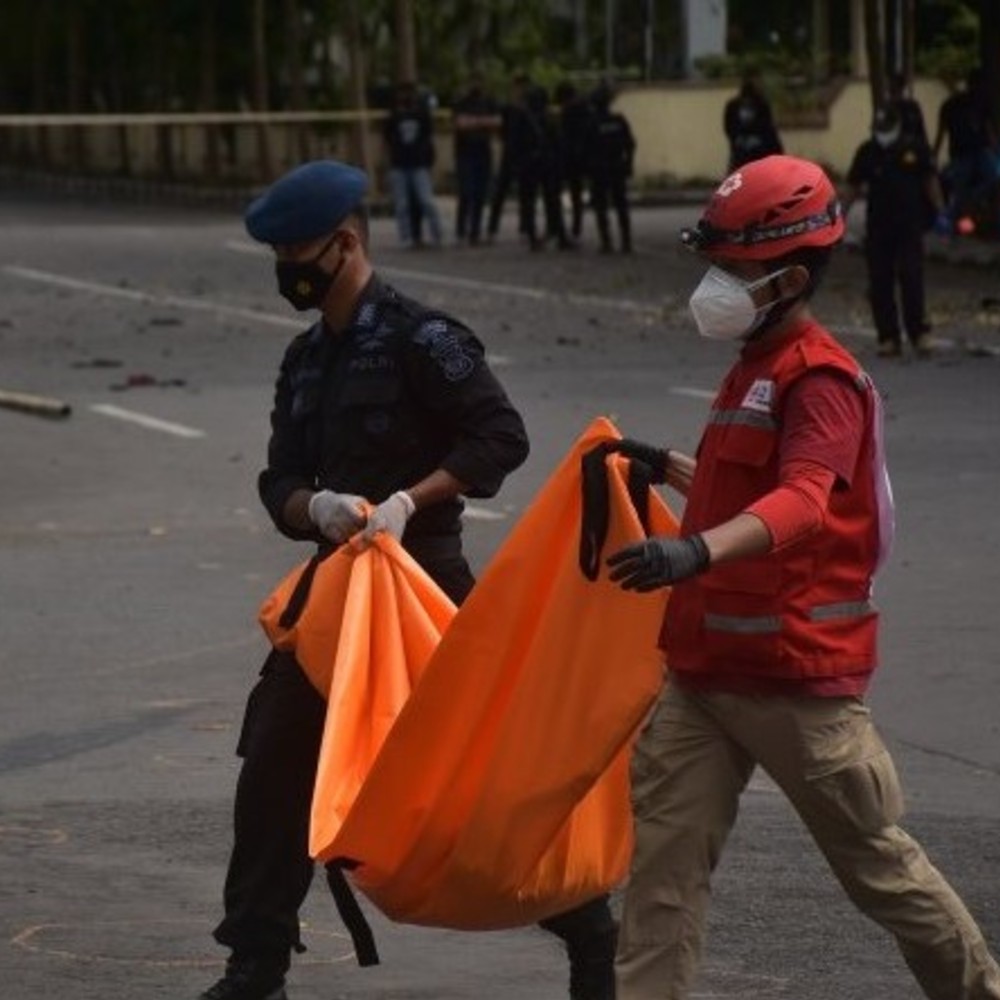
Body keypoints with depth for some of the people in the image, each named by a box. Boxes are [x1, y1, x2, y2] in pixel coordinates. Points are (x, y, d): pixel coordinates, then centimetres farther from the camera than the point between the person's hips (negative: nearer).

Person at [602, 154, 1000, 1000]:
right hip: (706, 668, 9)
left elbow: (800, 502, -34)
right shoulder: (755, 369, 15)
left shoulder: (821, 381, -16)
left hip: (797, 676, -9)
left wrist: (698, 551, -50)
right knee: (665, 860, -1)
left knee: (876, 860, 6)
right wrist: (668, 470, 25)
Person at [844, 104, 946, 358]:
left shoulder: (914, 148, 0)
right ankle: (888, 338, 6)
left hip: (909, 225, -2)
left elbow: (930, 181, 7)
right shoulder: (867, 152, 2)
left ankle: (919, 333, -4)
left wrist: (940, 213, 2)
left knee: (911, 279, -9)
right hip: (878, 227, 2)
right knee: (879, 284, 0)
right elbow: (854, 187, 6)